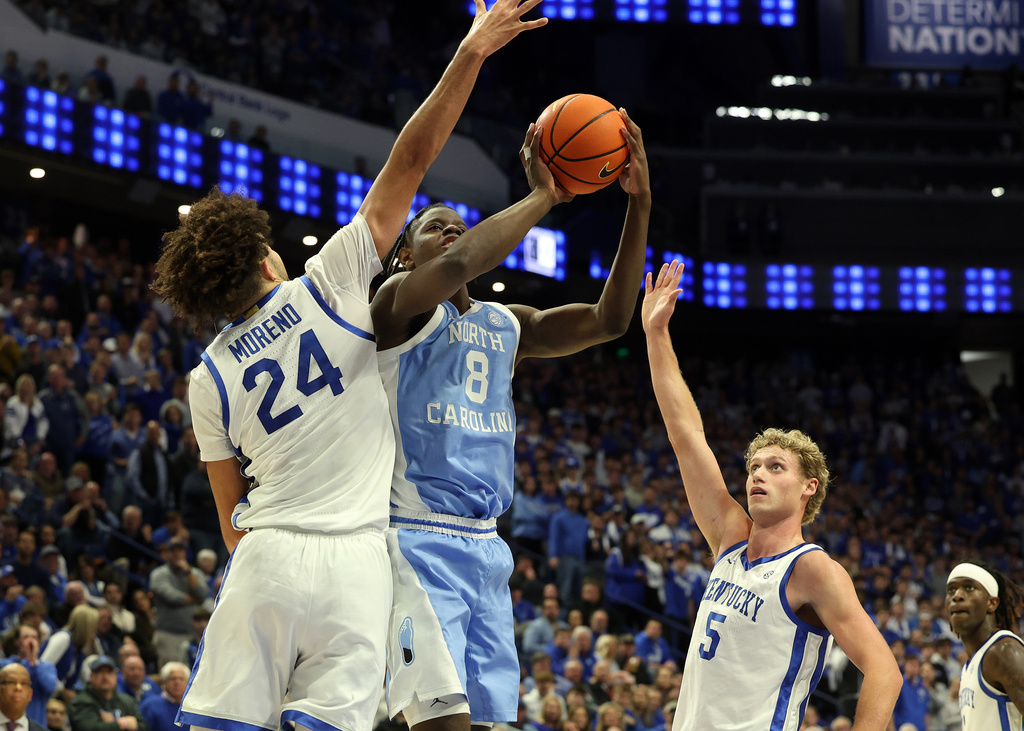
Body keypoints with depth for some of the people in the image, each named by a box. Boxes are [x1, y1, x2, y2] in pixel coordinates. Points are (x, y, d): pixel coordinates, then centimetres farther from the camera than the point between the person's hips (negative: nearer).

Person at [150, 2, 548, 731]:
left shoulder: (210, 377, 10)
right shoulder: (327, 287, 3)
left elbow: (233, 518, 13)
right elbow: (409, 162, 3)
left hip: (268, 559, 1)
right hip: (357, 561, -1)